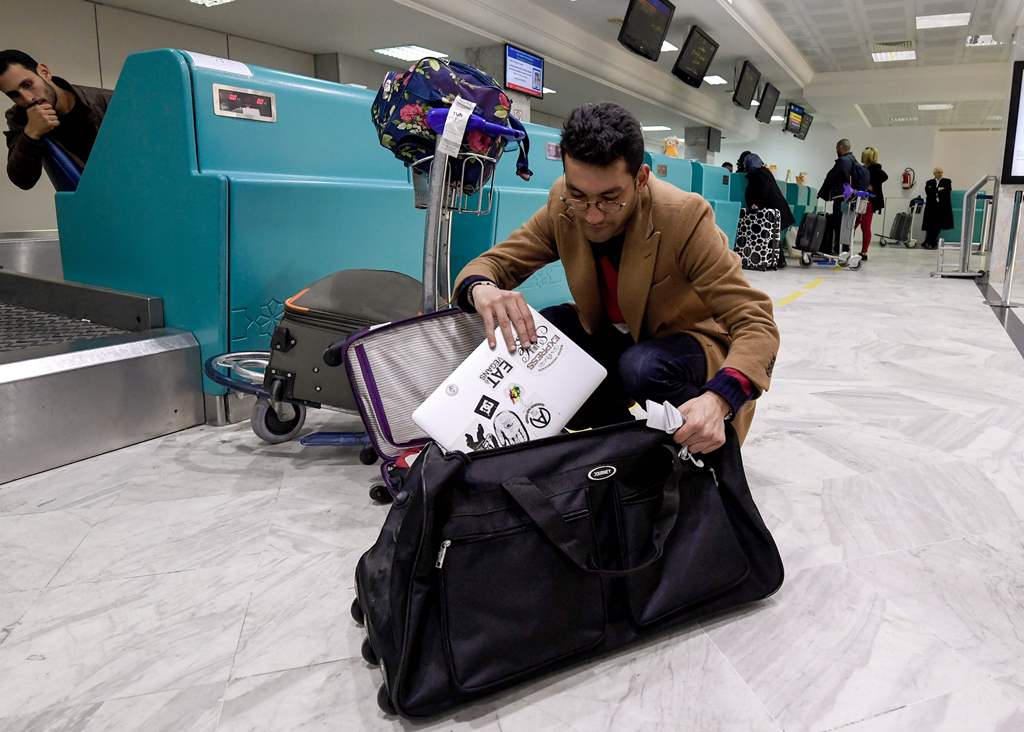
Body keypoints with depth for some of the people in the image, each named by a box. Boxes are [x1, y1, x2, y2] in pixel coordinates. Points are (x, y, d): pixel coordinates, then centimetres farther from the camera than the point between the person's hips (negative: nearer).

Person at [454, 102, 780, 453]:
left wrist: (719, 400, -49)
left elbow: (756, 323, -28)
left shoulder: (684, 217, -28)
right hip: (610, 334, 4)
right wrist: (481, 289, -36)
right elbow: (495, 262, -8)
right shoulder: (563, 205, -16)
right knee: (526, 337, -19)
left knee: (643, 369, -35)